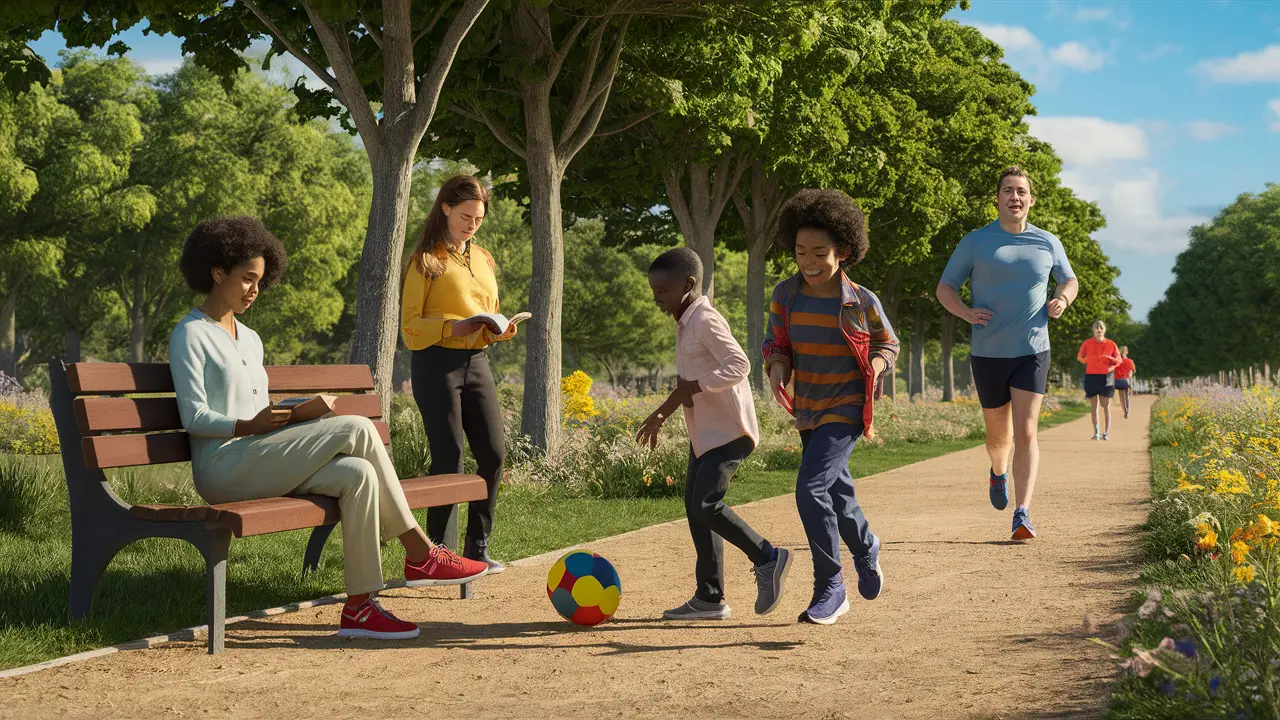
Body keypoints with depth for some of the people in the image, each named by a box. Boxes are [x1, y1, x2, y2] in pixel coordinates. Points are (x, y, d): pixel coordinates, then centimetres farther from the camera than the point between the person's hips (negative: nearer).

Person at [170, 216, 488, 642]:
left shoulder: (250, 340, 23)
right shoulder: (191, 335, -2)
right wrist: (250, 425, -22)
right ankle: (419, 552, -16)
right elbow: (194, 418, -10)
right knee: (357, 429, -21)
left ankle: (359, 606, -22)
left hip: (259, 459, 8)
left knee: (357, 473, -20)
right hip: (223, 467, -8)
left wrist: (293, 416, 2)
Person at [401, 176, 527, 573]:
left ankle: (477, 548, 9)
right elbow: (410, 326, -6)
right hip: (437, 364, -6)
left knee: (494, 454, -1)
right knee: (449, 459, -7)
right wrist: (452, 327, -21)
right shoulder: (426, 260, -2)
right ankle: (435, 548, 4)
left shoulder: (483, 259, 18)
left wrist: (499, 330, 1)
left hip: (476, 362, 6)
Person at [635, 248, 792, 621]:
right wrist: (660, 415, 27)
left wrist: (692, 387, -24)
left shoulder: (706, 320, -15)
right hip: (704, 432, 10)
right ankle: (709, 598, 11)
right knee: (695, 507, 7)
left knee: (705, 504, -18)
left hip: (728, 430, -10)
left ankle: (767, 557, 0)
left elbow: (739, 365, -26)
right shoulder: (687, 323, 16)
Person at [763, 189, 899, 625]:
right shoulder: (785, 295, -3)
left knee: (811, 490, -19)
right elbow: (776, 341, 10)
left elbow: (887, 344, 6)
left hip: (846, 409, -5)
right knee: (837, 495, 17)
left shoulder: (861, 302, -11)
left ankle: (829, 588, -8)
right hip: (808, 410, 5)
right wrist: (777, 368, -11)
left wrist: (874, 368, -14)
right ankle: (866, 552, 43)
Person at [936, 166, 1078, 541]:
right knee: (998, 433, 13)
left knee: (1026, 433, -13)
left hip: (1032, 352, 0)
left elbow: (1069, 280, 22)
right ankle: (999, 472, 48)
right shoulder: (975, 242, 0)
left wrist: (1062, 300, -1)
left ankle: (1023, 514, -17)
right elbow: (945, 288, 4)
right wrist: (966, 313, -15)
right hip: (988, 353, 0)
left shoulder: (1048, 243, 6)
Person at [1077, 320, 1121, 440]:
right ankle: (1096, 432, 9)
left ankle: (1106, 432, -2)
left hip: (1106, 377, -1)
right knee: (1094, 406, 4)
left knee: (1106, 405, -4)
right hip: (1091, 376, 1)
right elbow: (1080, 357, 16)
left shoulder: (1111, 344, 1)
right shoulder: (1087, 343, 1)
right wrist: (1089, 362, 5)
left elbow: (1119, 360, 8)